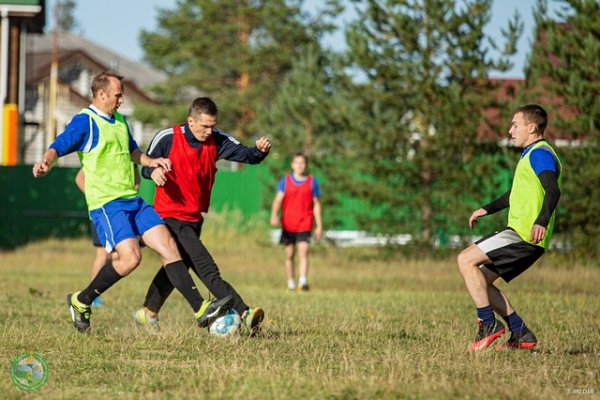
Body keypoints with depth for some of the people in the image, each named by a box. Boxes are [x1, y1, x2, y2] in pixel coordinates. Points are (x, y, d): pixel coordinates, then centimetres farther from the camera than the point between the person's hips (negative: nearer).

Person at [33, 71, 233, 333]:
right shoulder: (85, 121, -7)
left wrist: (150, 162, 18)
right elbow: (58, 147, -18)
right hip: (106, 203, -8)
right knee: (130, 257, -21)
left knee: (168, 247, -3)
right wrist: (46, 164, -38)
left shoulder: (120, 121, 19)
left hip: (133, 201, 8)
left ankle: (201, 309, -5)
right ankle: (81, 301, -1)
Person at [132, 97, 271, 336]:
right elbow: (147, 165, -2)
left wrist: (260, 150, -31)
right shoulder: (167, 138, -12)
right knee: (207, 269, -18)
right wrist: (153, 172, -25)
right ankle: (245, 313, -29)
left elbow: (246, 155, -9)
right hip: (171, 215, -8)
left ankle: (147, 313, 37)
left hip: (194, 217, 8)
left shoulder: (216, 141, -1)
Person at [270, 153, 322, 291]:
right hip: (288, 225, 1)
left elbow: (316, 204, 9)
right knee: (289, 255, 6)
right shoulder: (285, 181, 5)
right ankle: (291, 284, 17)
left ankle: (303, 282, -26)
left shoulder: (312, 182, 5)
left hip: (305, 225, -1)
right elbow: (278, 199, -3)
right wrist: (274, 215, -22)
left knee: (303, 253, -16)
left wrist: (319, 226, 6)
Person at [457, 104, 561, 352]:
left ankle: (488, 324, -14)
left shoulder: (540, 154, -10)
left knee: (466, 260, -14)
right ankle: (520, 335, 8)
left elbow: (553, 191, -26)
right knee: (481, 280, 11)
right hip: (520, 234, 11)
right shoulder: (531, 154, 24)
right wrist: (487, 209, 42)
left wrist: (542, 222, -41)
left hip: (525, 236, -11)